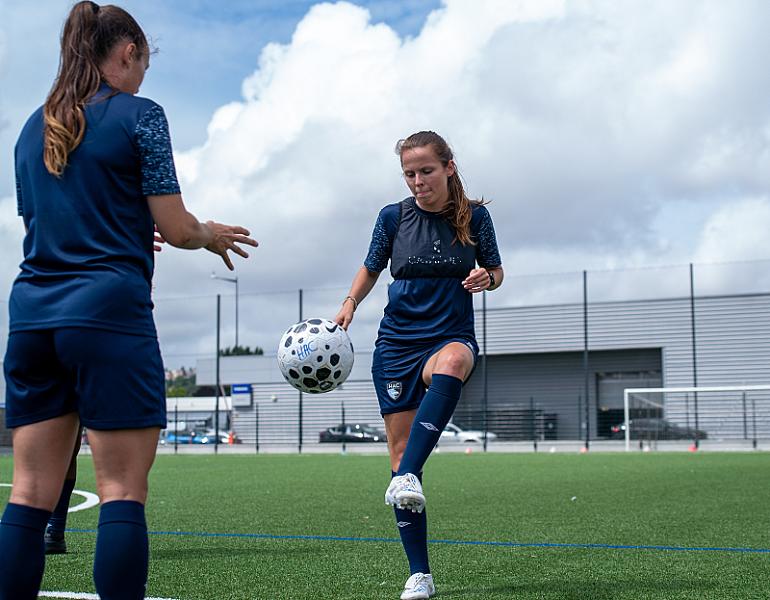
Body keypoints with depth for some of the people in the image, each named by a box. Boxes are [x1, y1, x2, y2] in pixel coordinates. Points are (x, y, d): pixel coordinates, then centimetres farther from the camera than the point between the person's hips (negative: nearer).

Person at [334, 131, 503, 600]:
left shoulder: (475, 216, 0)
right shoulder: (393, 217, 2)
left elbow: (496, 271, 12)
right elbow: (371, 268, 16)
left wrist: (487, 278, -12)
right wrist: (350, 304, -2)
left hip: (453, 337, -2)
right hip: (397, 343, 2)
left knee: (450, 364, -41)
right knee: (400, 451, -3)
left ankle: (406, 477, -50)